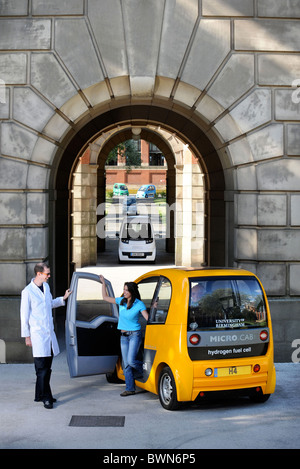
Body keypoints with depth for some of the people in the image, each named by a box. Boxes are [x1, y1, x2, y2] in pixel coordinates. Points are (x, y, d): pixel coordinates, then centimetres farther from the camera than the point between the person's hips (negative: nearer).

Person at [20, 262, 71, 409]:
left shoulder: (46, 286, 11)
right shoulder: (27, 291, -11)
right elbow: (24, 315, -8)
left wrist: (63, 298, 18)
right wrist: (26, 336, -7)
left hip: (49, 333, 7)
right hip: (37, 334, -7)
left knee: (47, 368, 11)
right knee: (42, 368, -6)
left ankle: (40, 395, 21)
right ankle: (46, 398, 0)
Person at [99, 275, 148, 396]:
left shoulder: (139, 304, -10)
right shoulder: (121, 301, 4)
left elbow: (148, 318, -16)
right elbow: (105, 297, 14)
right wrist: (103, 283, 11)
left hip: (134, 334, -5)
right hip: (124, 336, 5)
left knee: (131, 360, -16)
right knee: (126, 364, 4)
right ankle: (130, 388, 11)